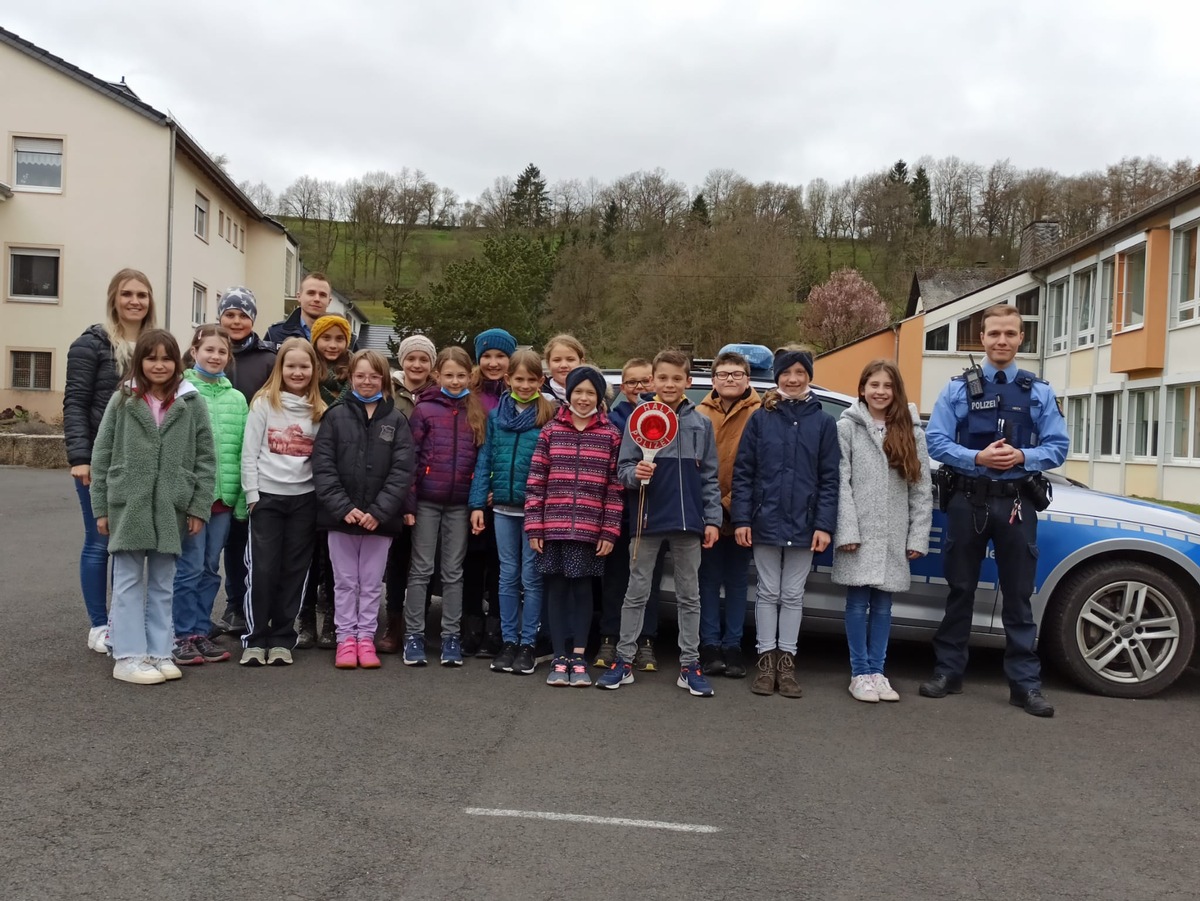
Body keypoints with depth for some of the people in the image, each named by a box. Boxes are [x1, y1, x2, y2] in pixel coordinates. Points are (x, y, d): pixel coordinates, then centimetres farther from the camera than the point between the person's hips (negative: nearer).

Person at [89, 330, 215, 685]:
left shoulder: (191, 403, 2)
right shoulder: (122, 401, 2)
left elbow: (205, 459, 2)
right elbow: (102, 455, 3)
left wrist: (200, 507, -3)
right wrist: (101, 507, 0)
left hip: (171, 508, 1)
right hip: (127, 505, -1)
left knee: (162, 584, 10)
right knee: (129, 582, 4)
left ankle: (159, 653, 18)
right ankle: (127, 656, 10)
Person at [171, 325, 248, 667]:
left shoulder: (237, 398, 10)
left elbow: (243, 449, 9)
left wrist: (243, 497, 5)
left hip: (224, 495, 4)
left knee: (211, 568, 12)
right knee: (190, 567, -1)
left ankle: (201, 632, 22)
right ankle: (183, 635, 12)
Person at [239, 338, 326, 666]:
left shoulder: (320, 410, 7)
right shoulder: (264, 403, 0)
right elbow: (249, 452, -3)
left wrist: (323, 498, 0)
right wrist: (252, 495, -8)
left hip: (304, 499, 2)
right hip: (267, 495, -2)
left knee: (294, 570, 6)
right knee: (263, 568, -2)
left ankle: (282, 639, 14)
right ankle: (255, 639, 8)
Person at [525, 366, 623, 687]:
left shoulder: (611, 435, 3)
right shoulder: (551, 431, 5)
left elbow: (615, 487, 1)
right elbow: (536, 481, 3)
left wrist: (610, 531, -4)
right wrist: (533, 526, -3)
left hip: (590, 529, -1)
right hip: (553, 527, 1)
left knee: (582, 590, 6)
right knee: (556, 590, 6)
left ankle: (579, 658, 14)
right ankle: (560, 658, 14)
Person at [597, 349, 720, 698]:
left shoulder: (700, 424, 6)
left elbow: (709, 477, 6)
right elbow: (623, 468, 0)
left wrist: (712, 519, 1)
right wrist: (635, 474, -22)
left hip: (688, 521, 2)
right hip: (648, 519, -1)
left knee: (689, 596, 9)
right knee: (636, 593, 7)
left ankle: (689, 664, 18)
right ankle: (624, 660, 15)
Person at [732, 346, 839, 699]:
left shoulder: (823, 422, 3)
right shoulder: (760, 418, 1)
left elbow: (829, 479, 0)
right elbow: (743, 472, -1)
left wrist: (824, 525, -8)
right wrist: (741, 518, -7)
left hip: (804, 525, 0)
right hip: (766, 521, 0)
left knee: (793, 595, 10)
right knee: (768, 592, 9)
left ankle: (786, 660, 20)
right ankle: (767, 659, 18)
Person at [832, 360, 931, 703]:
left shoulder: (911, 431, 8)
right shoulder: (848, 427, 0)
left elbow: (922, 488, 6)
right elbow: (841, 483, -5)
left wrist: (918, 537, 0)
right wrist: (847, 530, -13)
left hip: (894, 536, 3)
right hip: (859, 532, -2)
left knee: (883, 603, 9)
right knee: (858, 601, 1)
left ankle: (877, 671, 18)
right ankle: (860, 674, 9)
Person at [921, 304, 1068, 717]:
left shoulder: (1040, 392, 6)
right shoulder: (958, 388, 3)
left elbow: (1057, 447, 2)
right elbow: (936, 441, -3)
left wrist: (1022, 457, -16)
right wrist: (978, 457, -18)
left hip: (1016, 504, 1)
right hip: (968, 500, 0)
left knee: (1018, 594, 5)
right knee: (960, 589, 9)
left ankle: (1025, 683, 11)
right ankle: (948, 671, 18)